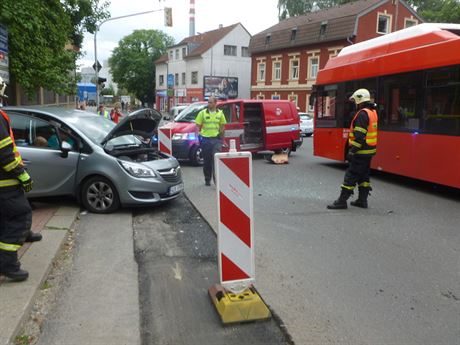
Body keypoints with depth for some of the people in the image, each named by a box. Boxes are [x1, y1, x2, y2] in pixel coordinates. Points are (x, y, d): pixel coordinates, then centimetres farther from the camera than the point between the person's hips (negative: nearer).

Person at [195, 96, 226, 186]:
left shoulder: (220, 113, 6)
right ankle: (207, 179, 22)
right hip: (205, 139, 0)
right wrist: (198, 135, -8)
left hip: (216, 139, 0)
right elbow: (198, 126, 3)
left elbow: (222, 126, 13)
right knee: (207, 160, 9)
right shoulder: (202, 113, 2)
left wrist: (221, 137, 10)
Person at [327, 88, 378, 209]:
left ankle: (342, 201, -2)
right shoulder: (373, 112, 14)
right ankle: (362, 200, 21)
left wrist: (352, 151, -21)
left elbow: (359, 136, -23)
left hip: (362, 151, -10)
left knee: (351, 175, -6)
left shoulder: (362, 114, -17)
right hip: (369, 151, 10)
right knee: (364, 175, 15)